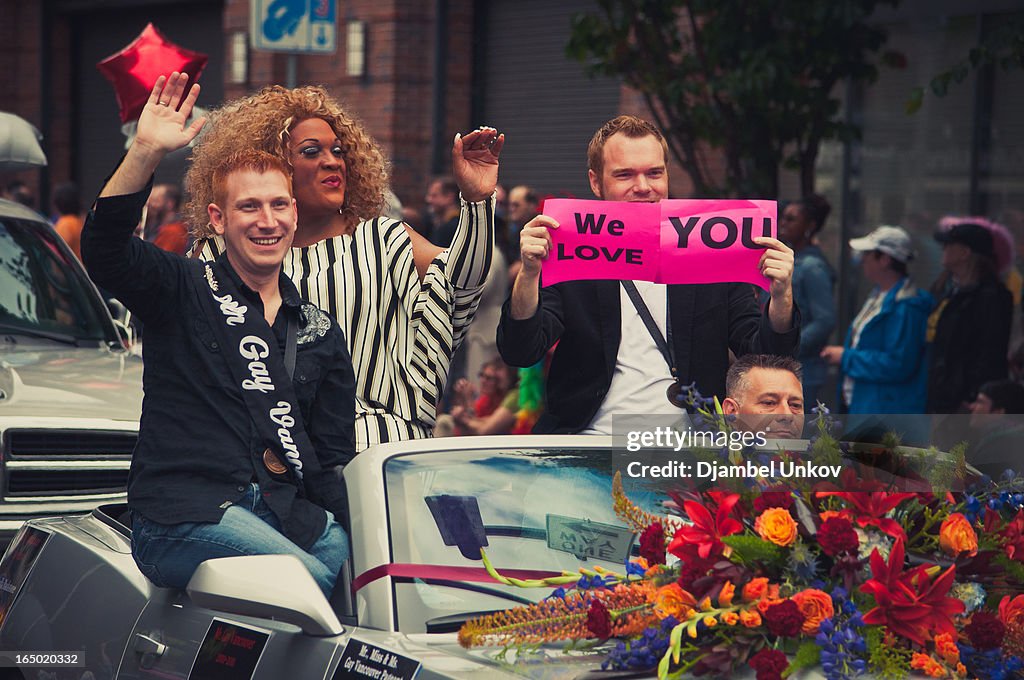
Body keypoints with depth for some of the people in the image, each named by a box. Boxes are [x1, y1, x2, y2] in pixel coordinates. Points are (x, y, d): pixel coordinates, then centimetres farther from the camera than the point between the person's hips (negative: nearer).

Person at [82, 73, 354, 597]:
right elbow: (104, 248, -12)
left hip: (289, 513, 5)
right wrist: (146, 153, -24)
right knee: (312, 581, -29)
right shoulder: (184, 292, 8)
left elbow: (337, 455, 21)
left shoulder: (319, 331, 22)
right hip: (186, 512, -5)